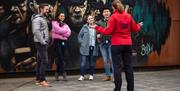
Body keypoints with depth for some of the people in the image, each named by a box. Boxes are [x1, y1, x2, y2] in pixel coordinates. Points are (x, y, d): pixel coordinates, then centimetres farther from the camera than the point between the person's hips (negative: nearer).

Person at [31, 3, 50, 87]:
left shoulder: (44, 18, 18)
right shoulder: (37, 19, -11)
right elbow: (36, 31, -22)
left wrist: (46, 41, 10)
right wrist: (42, 42, -21)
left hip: (43, 43, 9)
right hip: (40, 43, -9)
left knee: (40, 61, 11)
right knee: (44, 61, -13)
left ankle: (38, 79, 16)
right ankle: (42, 80, -11)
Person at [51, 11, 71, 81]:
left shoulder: (65, 24, 21)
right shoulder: (55, 23, 5)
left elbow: (69, 33, 6)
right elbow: (58, 30, -12)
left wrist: (62, 33, -9)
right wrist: (65, 31, 0)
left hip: (64, 41, 6)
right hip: (57, 41, -6)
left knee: (60, 58, 7)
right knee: (61, 57, -13)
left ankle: (57, 73, 14)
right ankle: (63, 73, -15)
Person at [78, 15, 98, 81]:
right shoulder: (85, 27, 2)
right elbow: (79, 36, 9)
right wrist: (82, 43, -1)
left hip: (93, 48, 1)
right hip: (85, 48, -1)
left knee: (92, 63, 8)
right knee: (83, 62, -2)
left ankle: (91, 75, 20)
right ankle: (82, 76, 5)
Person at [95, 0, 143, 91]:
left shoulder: (114, 16, -7)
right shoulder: (128, 16, 7)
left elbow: (108, 31, -11)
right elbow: (135, 29, 15)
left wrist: (97, 27, 0)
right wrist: (139, 25, 36)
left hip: (116, 45, -4)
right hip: (128, 44, 4)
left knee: (117, 67, -2)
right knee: (128, 66, 9)